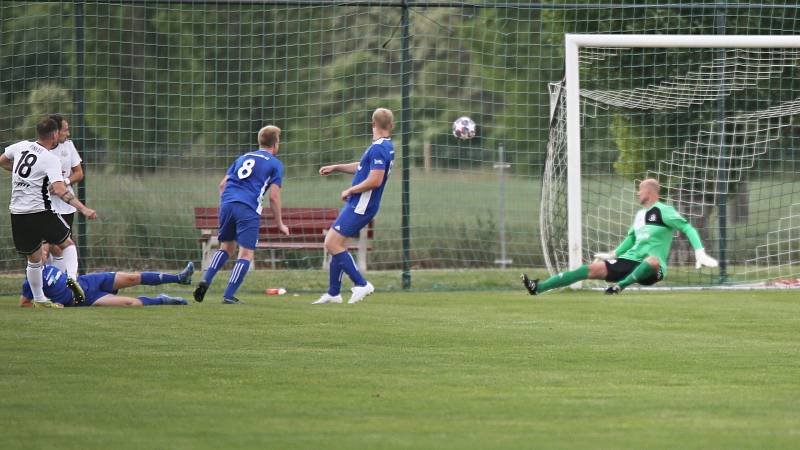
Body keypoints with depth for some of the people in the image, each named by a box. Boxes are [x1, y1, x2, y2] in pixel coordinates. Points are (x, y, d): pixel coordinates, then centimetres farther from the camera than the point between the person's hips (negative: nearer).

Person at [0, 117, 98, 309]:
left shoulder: (21, 146, 5)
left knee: (34, 258, 16)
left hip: (17, 213, 5)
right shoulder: (50, 160, -11)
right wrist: (84, 209, -26)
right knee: (67, 244, 14)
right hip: (40, 212, -5)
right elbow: (59, 190, -24)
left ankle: (38, 298, 22)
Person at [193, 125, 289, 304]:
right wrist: (280, 224, 9)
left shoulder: (243, 157, 24)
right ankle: (228, 296, -10)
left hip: (227, 202, 6)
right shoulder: (275, 164, 8)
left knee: (226, 247, 20)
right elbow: (274, 196, 1)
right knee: (246, 254, -1)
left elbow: (223, 184, 20)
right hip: (248, 209, -6)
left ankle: (206, 280, 1)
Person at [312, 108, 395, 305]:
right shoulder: (385, 147, 13)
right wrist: (336, 168, 28)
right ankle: (333, 293, 18)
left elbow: (375, 180, -26)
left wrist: (350, 191, -13)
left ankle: (361, 284, -7)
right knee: (333, 244, 13)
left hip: (360, 206, -10)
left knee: (332, 243, -10)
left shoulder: (378, 149, -19)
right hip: (358, 204, 10)